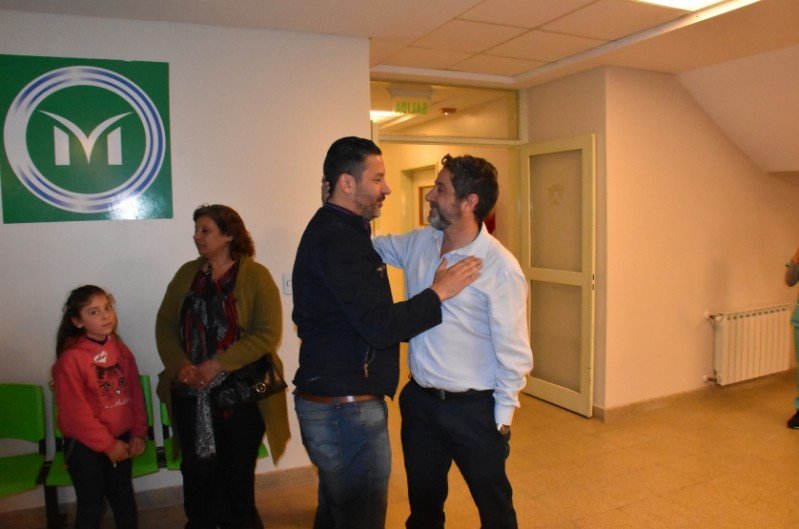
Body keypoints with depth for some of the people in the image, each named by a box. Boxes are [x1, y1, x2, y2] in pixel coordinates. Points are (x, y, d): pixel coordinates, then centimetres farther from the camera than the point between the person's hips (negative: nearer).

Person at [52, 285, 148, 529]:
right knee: (92, 504, 9)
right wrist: (107, 444, -15)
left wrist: (138, 433, -4)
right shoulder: (71, 358, -19)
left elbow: (135, 394, 2)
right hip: (84, 446, -5)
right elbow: (75, 413, -18)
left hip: (121, 439, 5)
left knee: (124, 497, 19)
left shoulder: (120, 349, -1)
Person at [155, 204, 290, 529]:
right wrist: (180, 365, -10)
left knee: (237, 474, 10)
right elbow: (165, 324, 6)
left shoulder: (256, 276, -7)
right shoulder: (187, 273, 9)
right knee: (196, 470, 12)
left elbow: (267, 334, -14)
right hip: (191, 394, 4)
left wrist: (218, 365, -19)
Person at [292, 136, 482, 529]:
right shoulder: (338, 238, -19)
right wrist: (438, 292, -13)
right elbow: (380, 327, -24)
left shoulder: (332, 230, 14)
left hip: (327, 403, 10)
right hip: (348, 409, -10)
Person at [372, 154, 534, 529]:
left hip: (474, 409, -5)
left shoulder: (500, 266, -19)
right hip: (419, 400, 6)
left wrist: (502, 419, -11)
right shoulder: (419, 243, -1)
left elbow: (514, 353, -15)